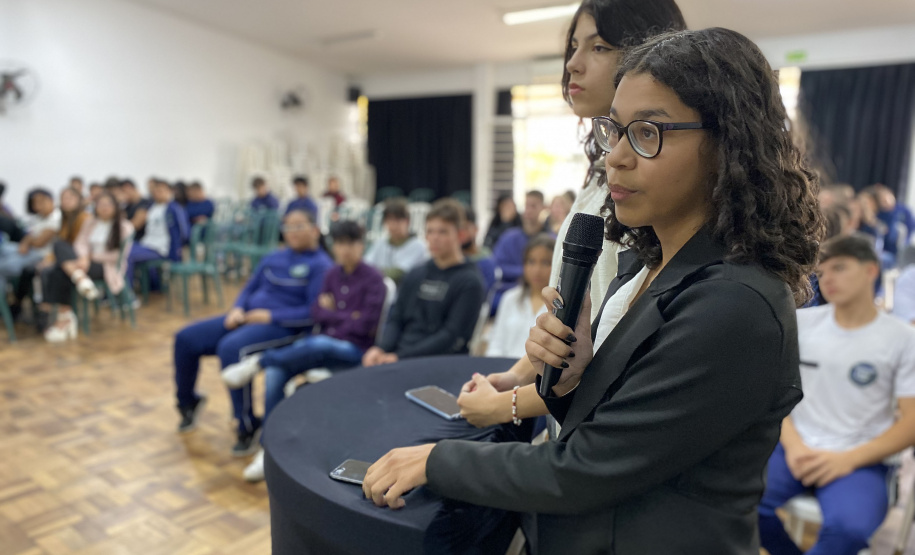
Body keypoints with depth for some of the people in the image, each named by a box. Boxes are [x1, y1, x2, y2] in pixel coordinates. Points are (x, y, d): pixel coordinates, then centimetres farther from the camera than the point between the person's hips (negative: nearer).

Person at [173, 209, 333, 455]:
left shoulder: (320, 265, -7)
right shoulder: (274, 258, 16)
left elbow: (314, 312, -15)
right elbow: (250, 288, 20)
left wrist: (270, 316, -17)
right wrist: (237, 309, -1)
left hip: (282, 327, -8)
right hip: (247, 317, 8)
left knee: (230, 348, -35)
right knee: (186, 338, 1)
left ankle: (248, 426, -21)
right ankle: (187, 403, 25)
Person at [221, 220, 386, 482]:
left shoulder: (373, 279, -6)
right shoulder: (332, 274, 13)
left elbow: (365, 325, -12)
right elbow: (316, 313, 8)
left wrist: (332, 313, -1)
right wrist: (347, 317, -7)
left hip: (354, 350, -5)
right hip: (324, 343, 5)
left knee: (318, 345, -41)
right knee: (276, 372, -23)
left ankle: (259, 361, -20)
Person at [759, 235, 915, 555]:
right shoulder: (801, 322, 6)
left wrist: (848, 459, -13)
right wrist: (793, 445, -8)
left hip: (858, 460, -2)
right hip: (794, 447, 2)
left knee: (850, 526, -34)